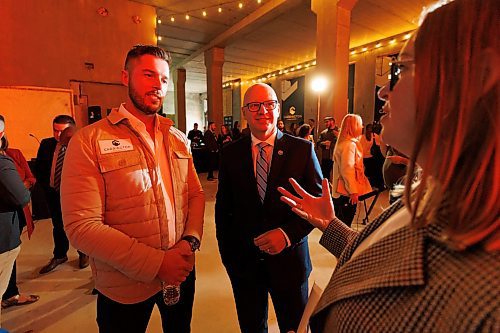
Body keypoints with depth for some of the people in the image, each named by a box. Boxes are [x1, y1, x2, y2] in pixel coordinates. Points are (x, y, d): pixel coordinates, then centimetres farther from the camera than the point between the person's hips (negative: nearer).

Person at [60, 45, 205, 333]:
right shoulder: (89, 141, -13)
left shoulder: (178, 139, 3)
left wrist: (191, 241, -13)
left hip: (180, 273, 5)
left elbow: (196, 194, 3)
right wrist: (156, 262, -21)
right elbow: (82, 226, -18)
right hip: (125, 288, -4)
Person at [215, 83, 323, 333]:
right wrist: (227, 253, 3)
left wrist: (288, 233, -19)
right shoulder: (230, 153, -2)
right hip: (243, 260, 2)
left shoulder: (303, 149, -6)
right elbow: (223, 208, 4)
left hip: (288, 258, -1)